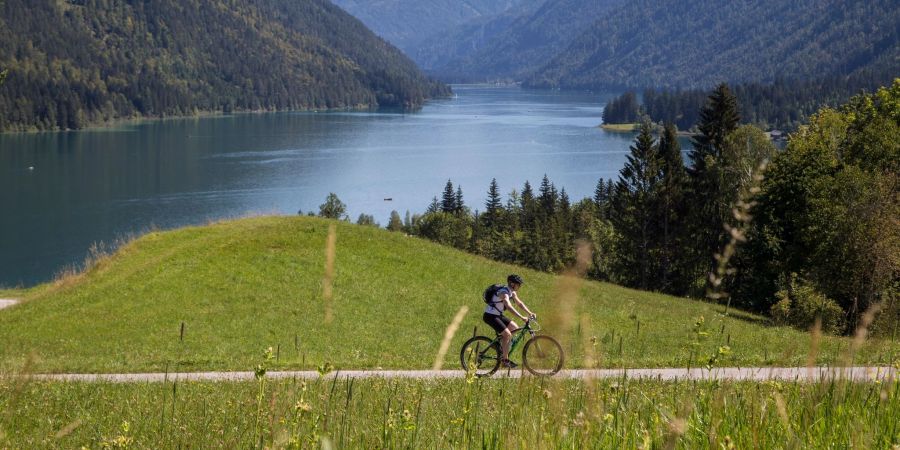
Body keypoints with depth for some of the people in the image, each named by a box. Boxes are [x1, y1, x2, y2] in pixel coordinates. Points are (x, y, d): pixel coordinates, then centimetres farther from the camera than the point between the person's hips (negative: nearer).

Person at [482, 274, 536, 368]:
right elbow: (509, 306, -37)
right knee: (507, 334, -18)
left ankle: (502, 349, 14)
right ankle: (505, 360, -11)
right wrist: (521, 317, -42)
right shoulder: (504, 292, -25)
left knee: (515, 328, 6)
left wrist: (530, 313, 1)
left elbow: (519, 303, 13)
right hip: (490, 316, -10)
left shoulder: (512, 292, 5)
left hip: (498, 315, 10)